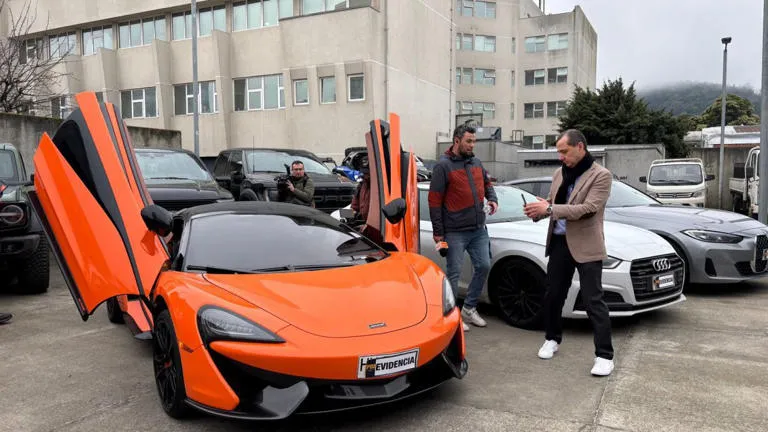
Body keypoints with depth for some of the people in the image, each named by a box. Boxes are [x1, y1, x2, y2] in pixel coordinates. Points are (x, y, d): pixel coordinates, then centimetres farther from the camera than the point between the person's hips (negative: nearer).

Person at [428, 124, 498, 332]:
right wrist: (438, 231, -12)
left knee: (483, 266, 9)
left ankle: (469, 308, 25)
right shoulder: (443, 166, -9)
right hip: (455, 232, -7)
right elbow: (434, 200, -10)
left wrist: (493, 198, 4)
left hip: (479, 229, 7)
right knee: (454, 273, 0)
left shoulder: (476, 162, 11)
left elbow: (487, 183, 27)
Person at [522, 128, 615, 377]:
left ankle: (604, 355, 5)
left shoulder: (601, 175, -9)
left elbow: (588, 208, -20)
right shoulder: (560, 173, 11)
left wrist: (549, 209, -24)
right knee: (553, 295, 14)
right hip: (559, 242, 6)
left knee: (593, 301, -3)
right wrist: (538, 210, -6)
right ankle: (552, 339, 33)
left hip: (585, 246, -6)